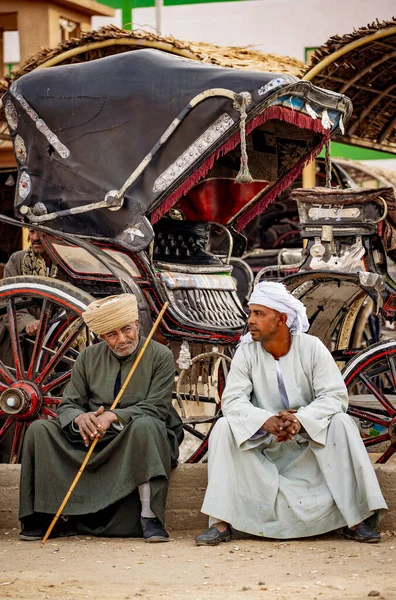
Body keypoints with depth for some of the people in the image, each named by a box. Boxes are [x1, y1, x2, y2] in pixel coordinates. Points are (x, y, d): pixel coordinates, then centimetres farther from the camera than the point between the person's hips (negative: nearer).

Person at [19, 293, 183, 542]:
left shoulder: (160, 356, -4)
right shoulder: (89, 358, 7)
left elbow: (155, 408, -13)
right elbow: (67, 406, 4)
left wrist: (113, 417, -28)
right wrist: (81, 418, -22)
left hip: (139, 438, -4)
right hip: (93, 438, 4)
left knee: (145, 426, -39)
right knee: (39, 430, -14)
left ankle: (149, 518, -35)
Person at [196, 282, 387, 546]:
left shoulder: (312, 348, -9)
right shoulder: (247, 351, -7)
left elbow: (336, 395, -17)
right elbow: (232, 399, -16)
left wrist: (300, 420, -35)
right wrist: (267, 422, -35)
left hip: (310, 438, -1)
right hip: (262, 442, 1)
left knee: (342, 424, -27)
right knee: (224, 428, -24)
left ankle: (355, 519, -25)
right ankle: (221, 523, -28)